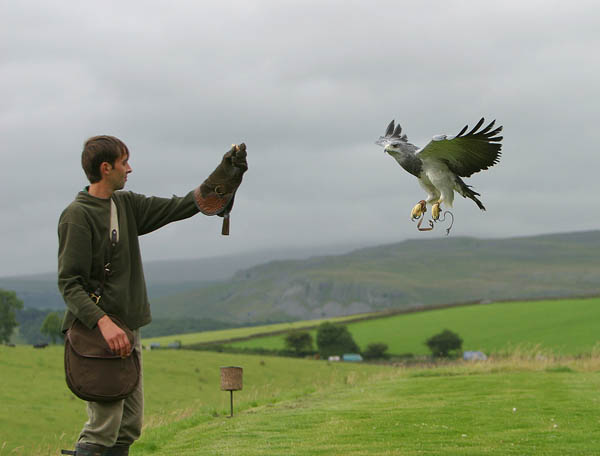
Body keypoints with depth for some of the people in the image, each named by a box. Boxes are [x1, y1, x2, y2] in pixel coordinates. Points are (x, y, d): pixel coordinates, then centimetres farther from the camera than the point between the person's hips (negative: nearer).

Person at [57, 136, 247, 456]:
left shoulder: (127, 205, 13)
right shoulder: (77, 216, -11)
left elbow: (178, 207, 14)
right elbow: (69, 282, -17)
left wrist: (223, 177, 5)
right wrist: (103, 322, -29)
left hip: (128, 330, 9)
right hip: (96, 332, -9)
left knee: (129, 426, 9)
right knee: (104, 425, -12)